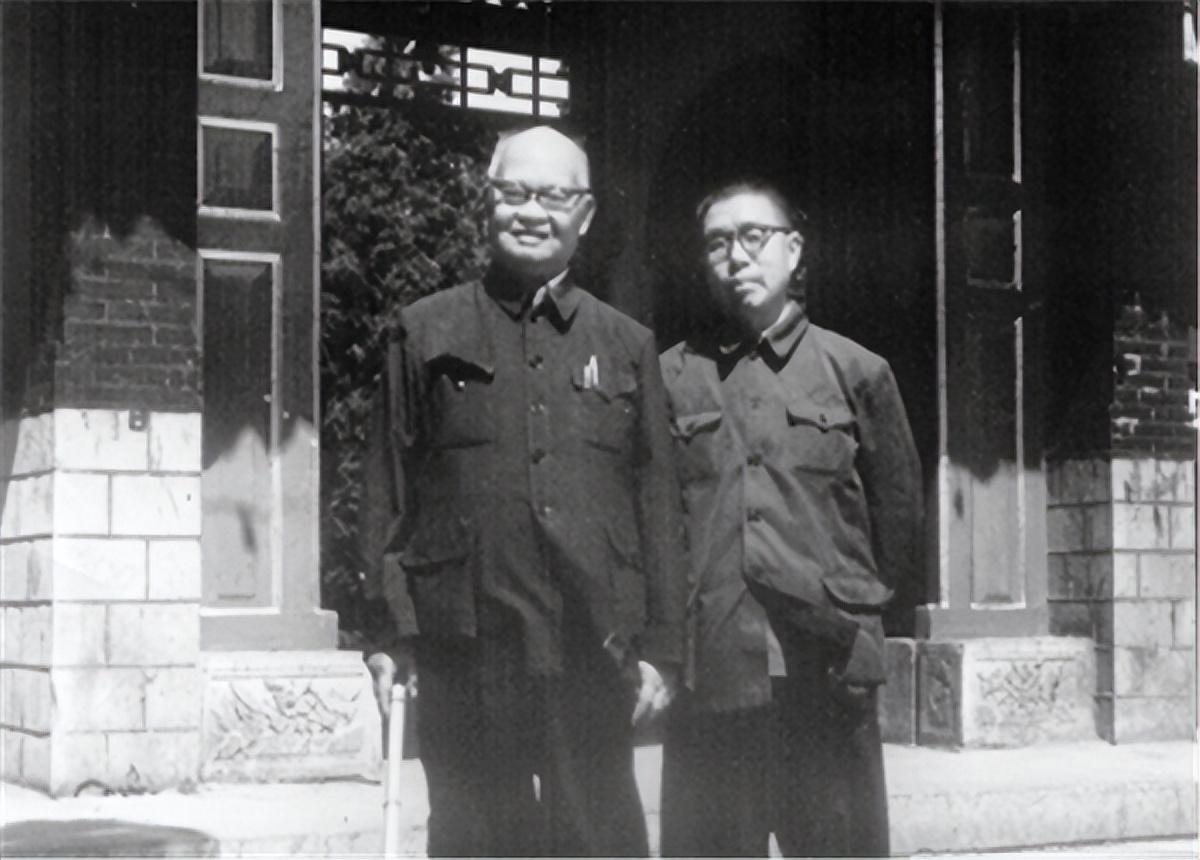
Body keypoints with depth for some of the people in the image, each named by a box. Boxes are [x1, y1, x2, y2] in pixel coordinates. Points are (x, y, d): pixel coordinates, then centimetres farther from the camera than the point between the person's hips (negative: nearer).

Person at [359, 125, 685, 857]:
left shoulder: (627, 345, 12)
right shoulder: (427, 334, 8)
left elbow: (660, 509, 9)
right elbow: (388, 494, 5)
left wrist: (660, 649, 3)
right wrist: (388, 632, -3)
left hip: (593, 649, 1)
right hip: (466, 648, -1)